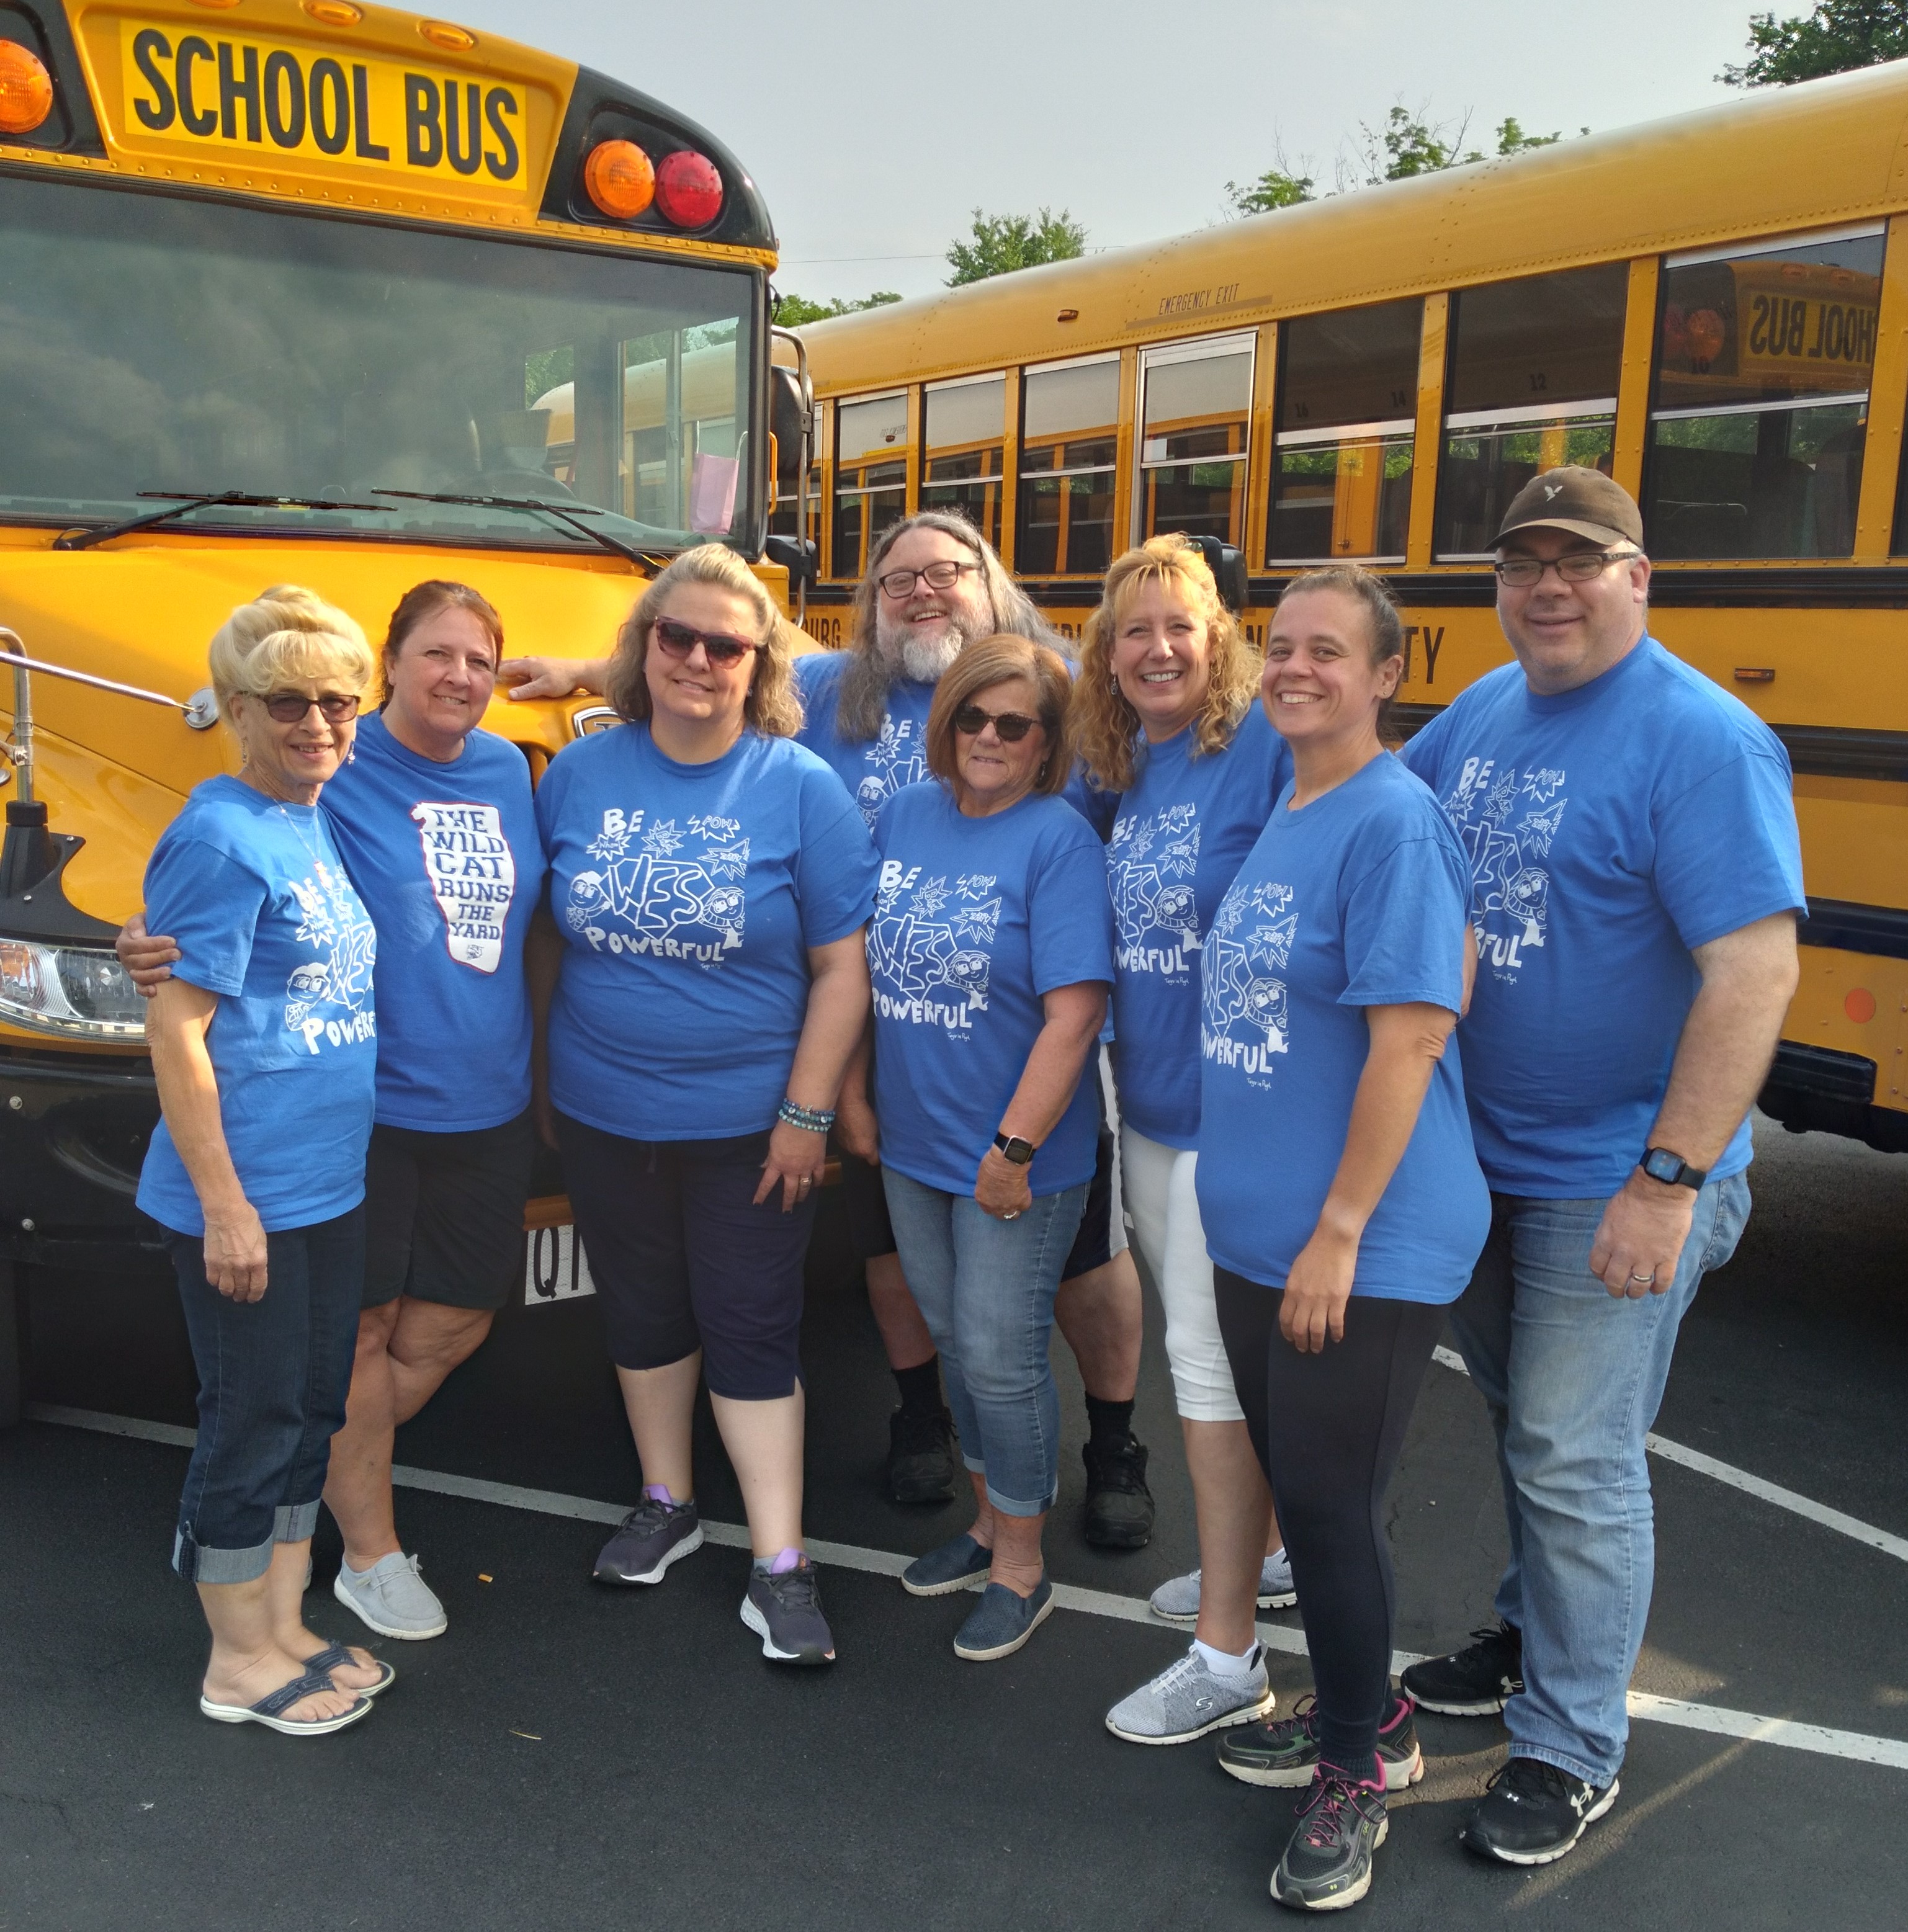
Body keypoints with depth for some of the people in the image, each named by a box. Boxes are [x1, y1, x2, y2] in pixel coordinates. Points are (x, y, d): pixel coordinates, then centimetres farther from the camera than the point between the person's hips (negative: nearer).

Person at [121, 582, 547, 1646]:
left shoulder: (507, 770, 8)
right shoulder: (334, 774, -10)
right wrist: (157, 941, -31)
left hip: (488, 1109, 7)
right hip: (363, 1108, -6)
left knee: (451, 1323, 13)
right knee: (358, 1326, 5)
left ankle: (308, 1473, 34)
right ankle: (371, 1554, 22)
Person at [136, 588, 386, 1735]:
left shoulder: (320, 823, 9)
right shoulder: (221, 841, -16)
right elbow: (176, 1030, -18)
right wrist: (223, 1204, -18)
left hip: (332, 1186, 8)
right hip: (248, 1196, -8)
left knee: (311, 1408, 17)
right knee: (253, 1416, 5)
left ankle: (284, 1627, 32)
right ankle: (240, 1660, 22)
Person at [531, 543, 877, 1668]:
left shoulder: (800, 787, -10)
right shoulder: (581, 774, -1)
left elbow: (843, 966, -9)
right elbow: (548, 940, 8)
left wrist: (806, 1113, -12)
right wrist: (542, 1072, 9)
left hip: (747, 1126, -3)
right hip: (603, 1117, 4)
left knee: (754, 1334, 4)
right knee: (643, 1315, 18)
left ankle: (781, 1566, 14)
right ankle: (668, 1504, 38)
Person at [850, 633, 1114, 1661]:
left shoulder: (1059, 840, -16)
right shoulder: (905, 815, 3)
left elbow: (1074, 1012, -20)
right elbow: (862, 966, 10)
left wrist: (1015, 1148, -20)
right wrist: (852, 1097, 8)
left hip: (1015, 1160, -6)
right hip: (911, 1146, 6)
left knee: (1000, 1355, 3)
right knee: (953, 1340, 19)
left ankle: (1021, 1566, 23)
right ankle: (989, 1520, 40)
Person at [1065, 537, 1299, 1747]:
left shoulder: (1270, 743, -14)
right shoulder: (1119, 770, 8)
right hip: (1150, 1104, 8)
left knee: (1214, 1359, -3)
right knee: (1202, 1344, 20)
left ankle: (1228, 1659, 9)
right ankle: (1265, 1551, 41)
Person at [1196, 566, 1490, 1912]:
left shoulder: (1394, 820, -16)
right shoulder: (1278, 819, 10)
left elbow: (1411, 1039, -20)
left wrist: (1339, 1232, -20)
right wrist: (1260, 1209, 15)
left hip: (1365, 1251, -8)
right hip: (1258, 1233, 8)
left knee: (1332, 1503, 3)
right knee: (1298, 1487, 18)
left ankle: (1361, 1767, 25)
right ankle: (1354, 1715, 39)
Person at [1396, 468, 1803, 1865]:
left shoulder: (1703, 741, -19)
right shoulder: (1483, 712, 5)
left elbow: (1755, 974, -23)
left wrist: (1668, 1182, -25)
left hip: (1612, 1186, -7)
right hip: (1483, 1158, 7)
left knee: (1575, 1461, 2)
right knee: (1518, 1419, 22)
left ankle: (1572, 1751, 21)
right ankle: (1536, 1637, 43)